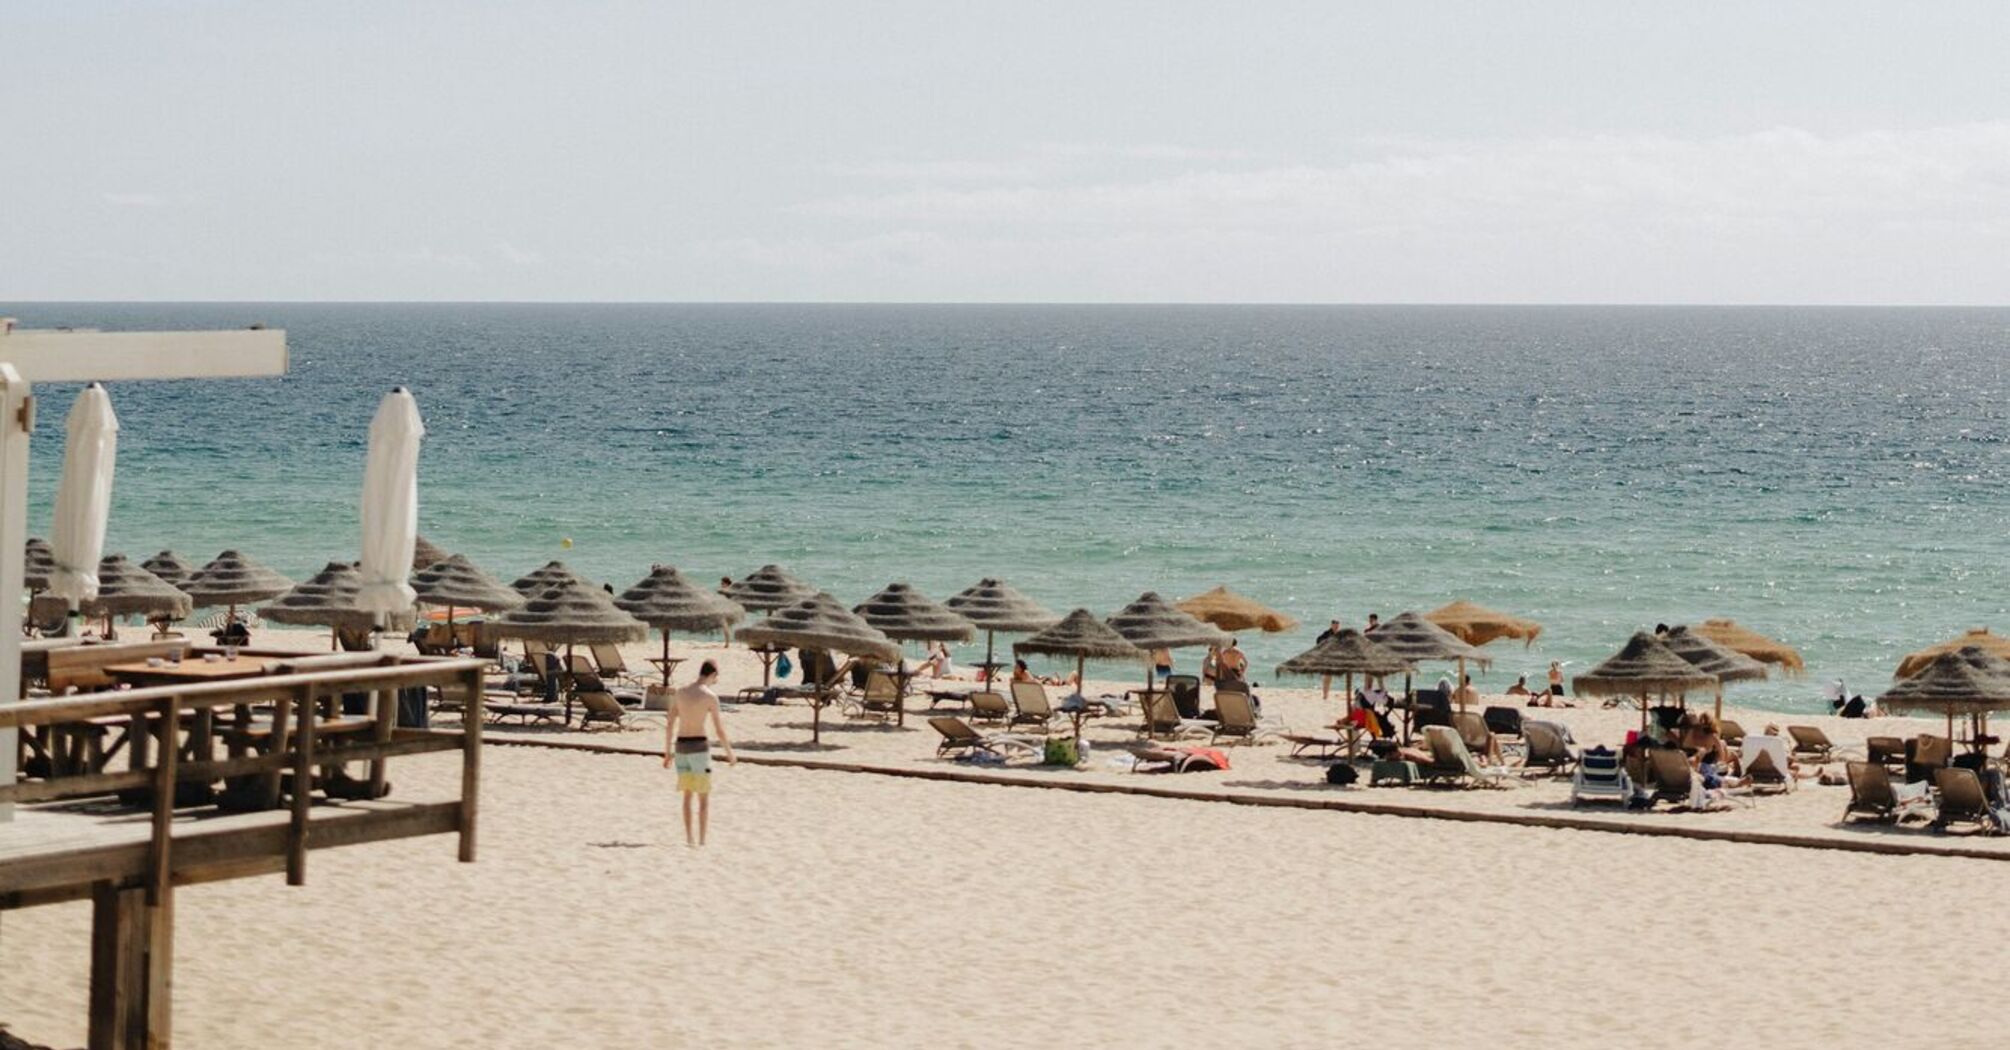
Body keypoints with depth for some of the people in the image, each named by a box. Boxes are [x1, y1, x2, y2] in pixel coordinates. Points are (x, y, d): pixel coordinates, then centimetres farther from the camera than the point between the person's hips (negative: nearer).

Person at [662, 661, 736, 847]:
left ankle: (689, 837, 13)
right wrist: (730, 753, 5)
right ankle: (702, 839, -2)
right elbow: (719, 729, -8)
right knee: (704, 797, 3)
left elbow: (670, 725, 6)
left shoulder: (679, 693, 6)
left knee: (687, 794, 15)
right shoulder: (710, 697, -10)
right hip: (699, 746, -5)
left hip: (681, 747, 5)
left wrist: (667, 752, 13)